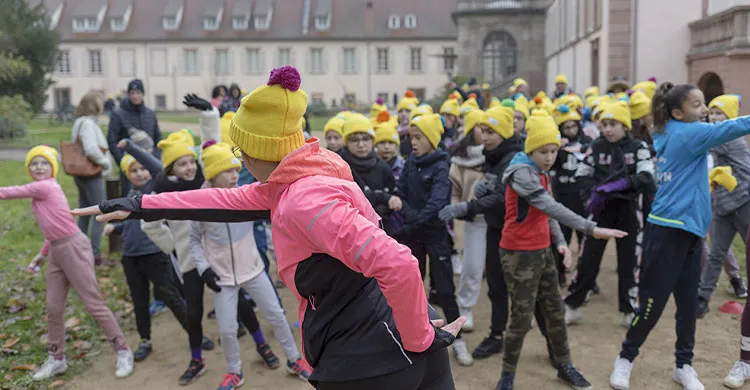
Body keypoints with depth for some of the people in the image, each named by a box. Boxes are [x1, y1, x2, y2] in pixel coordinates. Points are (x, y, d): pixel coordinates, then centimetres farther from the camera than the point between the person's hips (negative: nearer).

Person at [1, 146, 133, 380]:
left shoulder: (45, 187, -14)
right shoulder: (40, 191, 15)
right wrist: (42, 255, 20)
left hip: (74, 248, -9)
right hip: (56, 251, 9)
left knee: (94, 304, -4)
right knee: (53, 308, 12)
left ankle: (123, 351, 6)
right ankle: (57, 359, 26)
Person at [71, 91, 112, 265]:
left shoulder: (81, 122, 13)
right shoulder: (88, 123, -17)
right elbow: (91, 150, -27)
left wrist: (103, 162, 8)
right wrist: (106, 163, -13)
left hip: (82, 174, 10)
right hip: (92, 176, -9)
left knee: (84, 213, 15)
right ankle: (95, 254, 0)